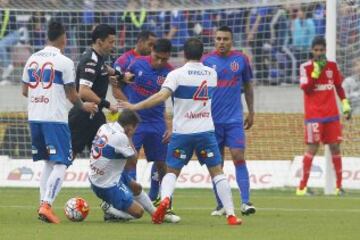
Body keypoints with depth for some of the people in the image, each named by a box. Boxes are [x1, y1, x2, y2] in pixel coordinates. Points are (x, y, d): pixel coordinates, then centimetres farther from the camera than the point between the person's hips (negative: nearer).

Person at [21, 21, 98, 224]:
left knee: (49, 162, 18)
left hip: (34, 116, 6)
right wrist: (83, 106, 14)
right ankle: (47, 205, -18)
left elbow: (25, 91, 16)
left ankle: (44, 203, 10)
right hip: (55, 118, -6)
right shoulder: (64, 62, -9)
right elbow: (72, 95, -5)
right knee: (60, 164, -4)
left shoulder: (32, 59, 9)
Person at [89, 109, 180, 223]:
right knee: (138, 212, -4)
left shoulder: (105, 127, -2)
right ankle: (109, 209, -6)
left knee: (137, 188, 27)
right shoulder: (120, 137, -27)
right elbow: (133, 157, -13)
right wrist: (129, 137, -5)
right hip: (108, 186, -10)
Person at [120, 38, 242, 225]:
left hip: (182, 132, -2)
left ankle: (164, 200, -19)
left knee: (172, 171, 10)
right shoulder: (211, 74, 7)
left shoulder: (177, 74, -7)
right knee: (217, 172, 9)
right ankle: (231, 215, 3)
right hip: (206, 131, 2)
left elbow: (161, 96, -19)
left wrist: (135, 106, -16)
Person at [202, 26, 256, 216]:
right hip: (212, 120, 0)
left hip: (234, 120, 0)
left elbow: (248, 86, 14)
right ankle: (220, 205, 11)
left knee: (239, 157, -11)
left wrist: (251, 112, 13)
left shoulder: (241, 59, 3)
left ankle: (245, 202, -11)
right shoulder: (206, 61, 0)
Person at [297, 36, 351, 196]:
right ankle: (302, 187, -6)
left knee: (335, 147, 3)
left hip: (332, 114, 4)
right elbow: (306, 88, -14)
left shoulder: (332, 66, 8)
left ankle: (339, 185, 9)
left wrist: (345, 104, 8)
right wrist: (316, 71, -21)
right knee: (312, 147, -9)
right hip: (314, 115, -4)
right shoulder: (306, 67, -4)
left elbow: (339, 86, 16)